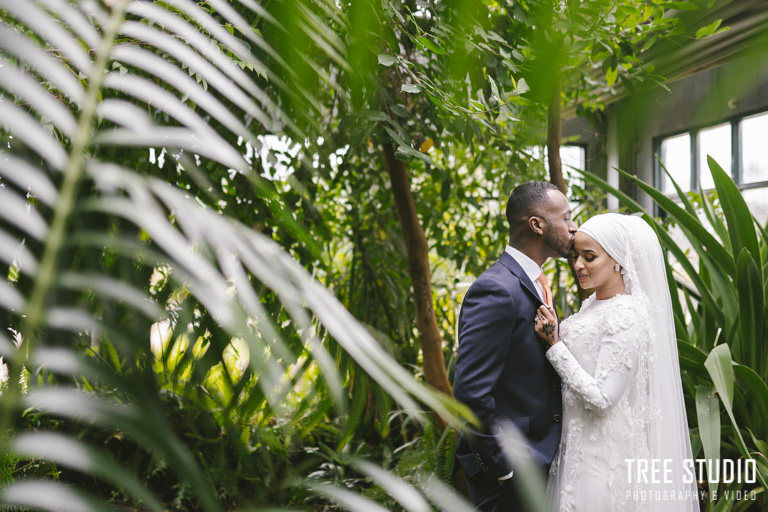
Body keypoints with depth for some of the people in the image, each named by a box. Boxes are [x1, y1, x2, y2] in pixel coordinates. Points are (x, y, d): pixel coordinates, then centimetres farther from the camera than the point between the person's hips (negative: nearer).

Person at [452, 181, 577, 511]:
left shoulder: (532, 285, 10)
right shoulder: (496, 290, -21)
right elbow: (471, 392, -25)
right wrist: (505, 468, -20)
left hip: (540, 458, 9)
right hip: (508, 476, -9)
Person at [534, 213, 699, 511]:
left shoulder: (627, 317, -20)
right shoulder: (593, 305, 8)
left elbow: (601, 398, -22)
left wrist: (554, 345, -21)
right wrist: (551, 329, 1)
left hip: (605, 453, -8)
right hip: (579, 444, 9)